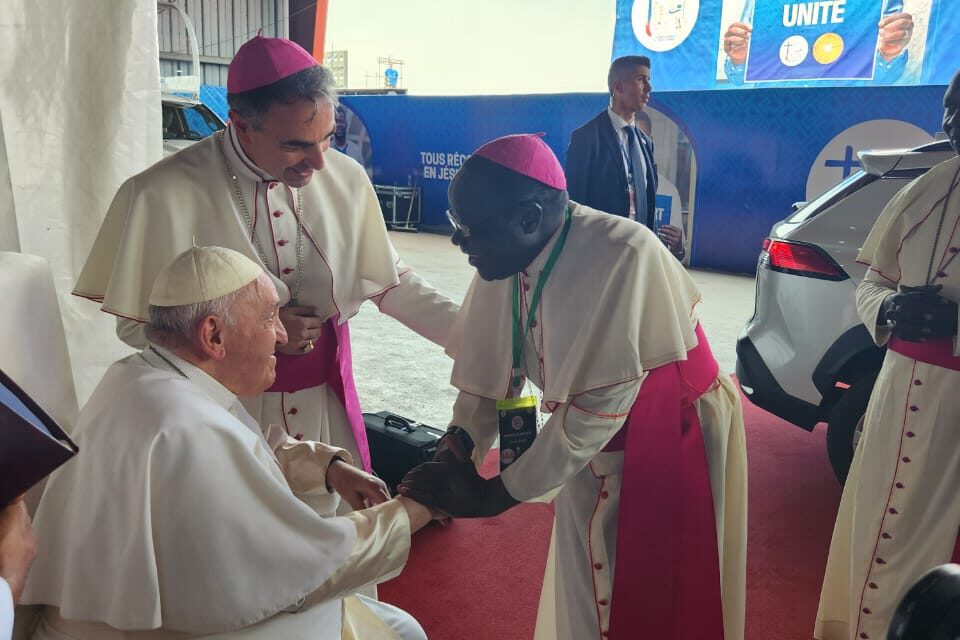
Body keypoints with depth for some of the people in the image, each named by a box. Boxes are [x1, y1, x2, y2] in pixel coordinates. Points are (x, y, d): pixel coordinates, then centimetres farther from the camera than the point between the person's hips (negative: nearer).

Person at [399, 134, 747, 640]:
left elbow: (595, 407, -31)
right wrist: (456, 451, -17)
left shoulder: (622, 255, -33)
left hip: (677, 438, -5)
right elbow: (490, 364, -5)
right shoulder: (509, 255, -13)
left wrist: (495, 494, -25)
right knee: (583, 594, 18)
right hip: (594, 445, 6)